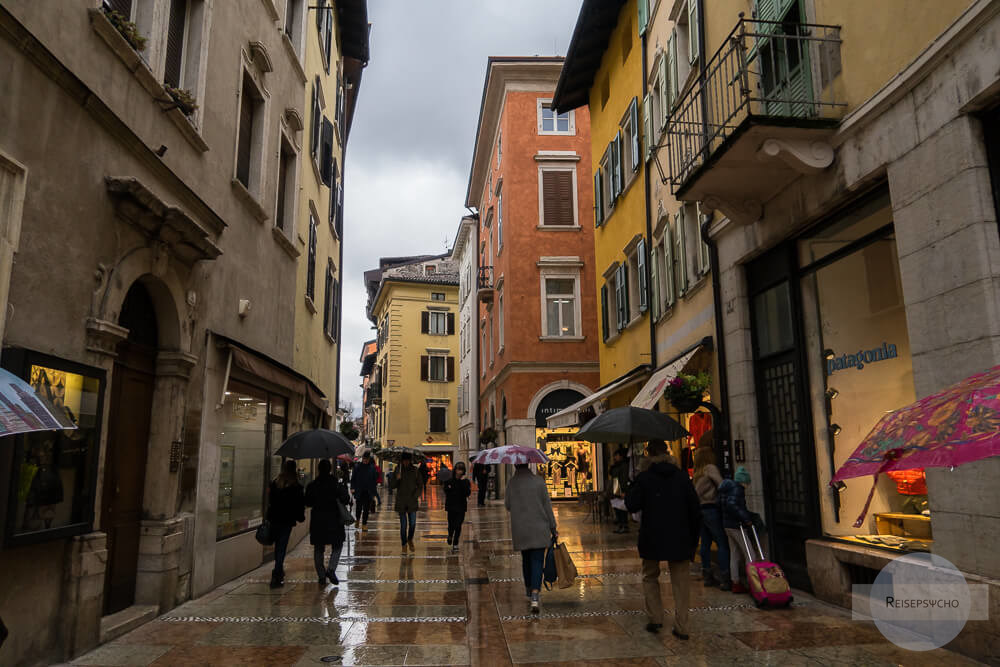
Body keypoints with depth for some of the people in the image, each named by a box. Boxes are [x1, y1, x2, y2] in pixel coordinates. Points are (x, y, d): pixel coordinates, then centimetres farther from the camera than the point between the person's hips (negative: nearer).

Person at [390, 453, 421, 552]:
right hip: (401, 501, 0)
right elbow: (391, 486, 3)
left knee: (413, 523, -3)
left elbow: (419, 485, 10)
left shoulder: (415, 471, 4)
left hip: (412, 500, 1)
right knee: (403, 524, 1)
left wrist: (418, 495, -5)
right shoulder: (398, 470, 3)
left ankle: (410, 540, 24)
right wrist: (397, 479, -16)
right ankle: (404, 544, 17)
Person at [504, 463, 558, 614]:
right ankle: (534, 597, -16)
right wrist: (553, 528, 5)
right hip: (539, 528, -1)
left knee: (526, 559, 20)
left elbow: (508, 505, 4)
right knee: (537, 561, -2)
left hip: (520, 529, 1)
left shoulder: (512, 482, -5)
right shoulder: (539, 481, -4)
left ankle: (529, 588, 38)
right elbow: (547, 505, -1)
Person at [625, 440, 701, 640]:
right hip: (679, 539, 2)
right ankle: (681, 627, 8)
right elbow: (695, 510, 2)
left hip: (652, 539, -2)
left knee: (650, 577, 17)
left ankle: (655, 618, 11)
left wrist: (630, 490, 11)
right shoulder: (682, 477, -1)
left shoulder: (644, 477, -9)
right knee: (680, 581, 9)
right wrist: (693, 539, 10)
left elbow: (632, 505, -7)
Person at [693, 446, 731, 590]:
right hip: (712, 509, -8)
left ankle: (707, 576, 14)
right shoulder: (710, 468, -5)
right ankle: (724, 579, -9)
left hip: (700, 509, 8)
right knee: (722, 543, -6)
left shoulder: (697, 473, 17)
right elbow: (721, 485, -14)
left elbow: (695, 493, 15)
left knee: (706, 544, 10)